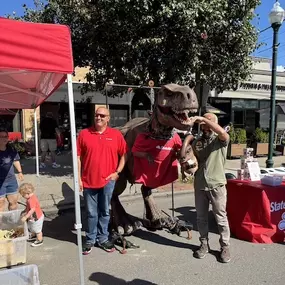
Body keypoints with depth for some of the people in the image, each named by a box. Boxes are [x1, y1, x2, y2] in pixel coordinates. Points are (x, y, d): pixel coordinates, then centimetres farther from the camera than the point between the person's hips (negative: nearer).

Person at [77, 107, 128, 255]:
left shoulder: (116, 134, 0)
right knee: (91, 213, 12)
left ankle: (103, 238, 31)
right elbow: (78, 157, 1)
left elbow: (124, 154, 5)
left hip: (108, 180, 1)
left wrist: (117, 172, -4)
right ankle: (90, 240, 29)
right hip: (88, 181, 0)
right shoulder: (84, 134, -1)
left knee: (104, 212, 15)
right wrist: (78, 178, -2)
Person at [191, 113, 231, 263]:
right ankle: (204, 244, 29)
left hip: (217, 185, -4)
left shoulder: (220, 140, -4)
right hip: (199, 185, 4)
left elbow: (223, 132, -29)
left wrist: (204, 119, -27)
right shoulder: (196, 142, 9)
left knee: (221, 217, 6)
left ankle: (225, 247, 22)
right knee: (201, 217, 13)